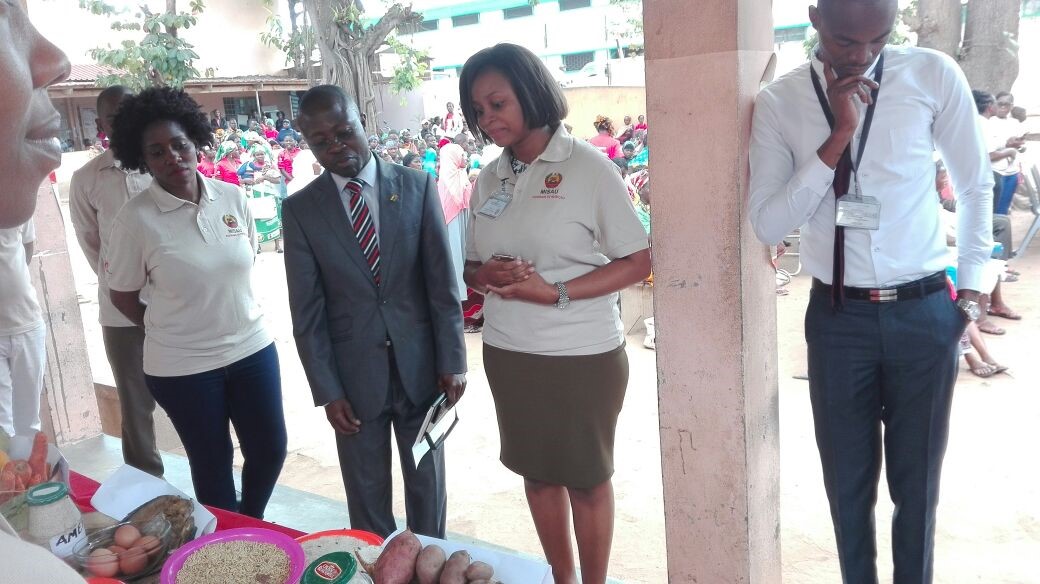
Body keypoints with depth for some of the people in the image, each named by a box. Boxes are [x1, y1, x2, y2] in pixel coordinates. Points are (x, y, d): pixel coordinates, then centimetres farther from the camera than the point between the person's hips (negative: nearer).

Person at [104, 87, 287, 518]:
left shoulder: (233, 198, -4)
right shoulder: (136, 218, -14)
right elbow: (122, 296, -2)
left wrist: (230, 310, 10)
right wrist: (170, 331, 5)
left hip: (252, 347, 4)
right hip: (182, 366, -3)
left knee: (270, 449, 14)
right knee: (213, 464, 13)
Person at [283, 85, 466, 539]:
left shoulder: (417, 186, -3)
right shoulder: (300, 209, -3)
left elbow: (442, 282, -3)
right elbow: (307, 311, -3)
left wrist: (451, 360, -5)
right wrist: (327, 391, -6)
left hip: (420, 365, 1)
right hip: (353, 374, 0)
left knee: (427, 485, 17)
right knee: (367, 497, 13)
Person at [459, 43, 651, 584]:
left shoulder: (588, 166, -11)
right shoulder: (488, 179, 5)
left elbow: (638, 262, -12)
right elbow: (471, 265, 12)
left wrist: (556, 292, -22)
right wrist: (486, 275, -12)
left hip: (582, 356, -5)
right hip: (507, 353, 5)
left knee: (587, 477, 12)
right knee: (537, 472, 17)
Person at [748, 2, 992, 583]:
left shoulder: (934, 76, -4)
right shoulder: (780, 102, -5)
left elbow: (977, 186, 8)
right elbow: (768, 224, -13)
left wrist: (971, 285, 9)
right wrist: (838, 136, -20)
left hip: (925, 315, 0)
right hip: (837, 318, 0)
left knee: (917, 483, 15)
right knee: (848, 484, 15)